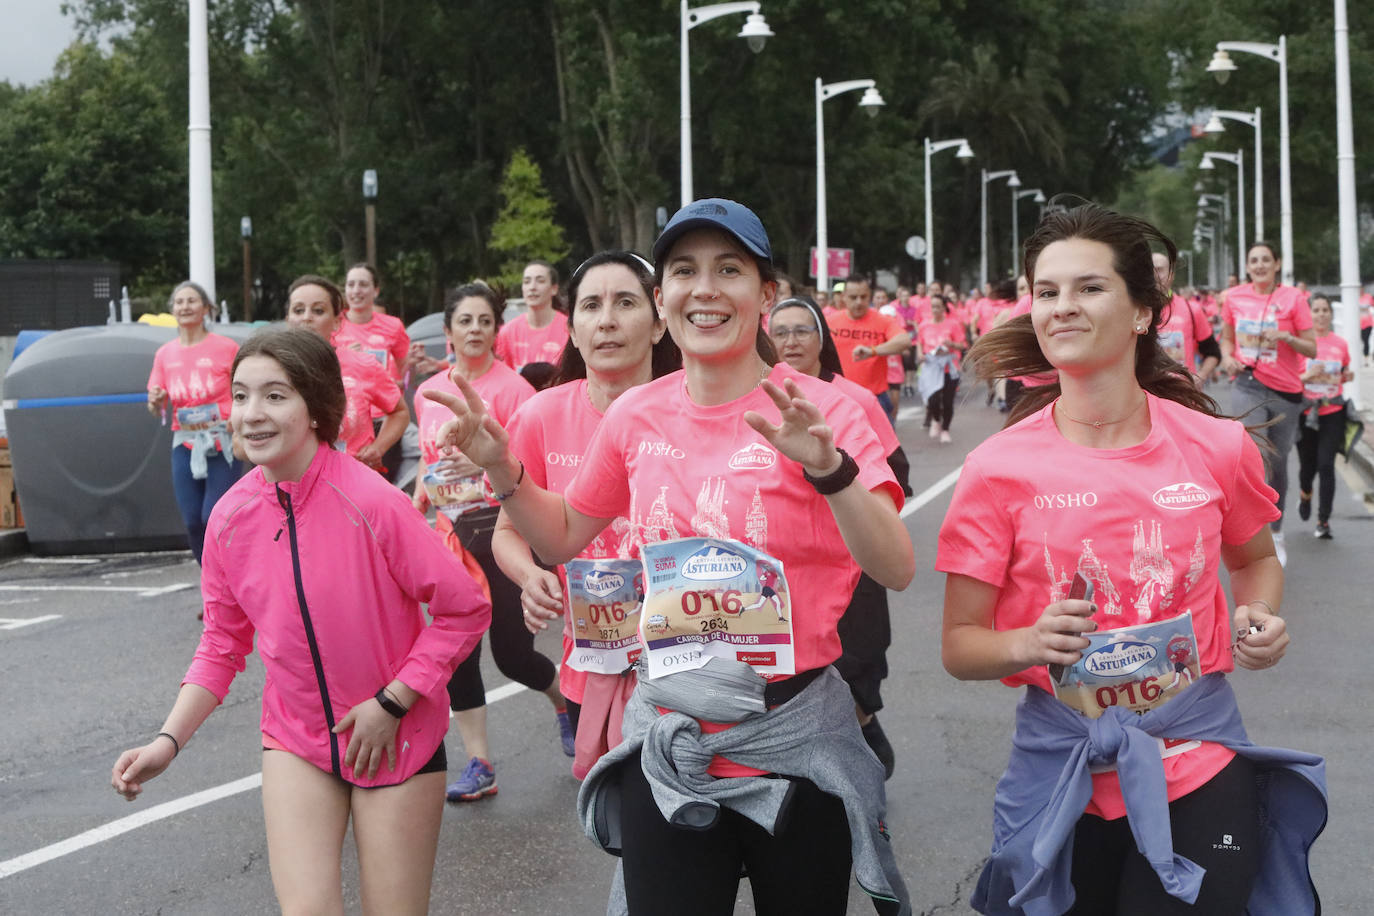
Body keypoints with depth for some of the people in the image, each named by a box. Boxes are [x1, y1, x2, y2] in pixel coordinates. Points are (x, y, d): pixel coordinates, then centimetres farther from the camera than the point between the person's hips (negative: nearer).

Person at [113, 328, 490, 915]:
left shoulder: (371, 503, -21)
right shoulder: (231, 517, -6)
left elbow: (464, 610, -14)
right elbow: (223, 642, 6)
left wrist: (391, 703, -16)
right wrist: (168, 741, -6)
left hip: (396, 740, -3)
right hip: (296, 741, 3)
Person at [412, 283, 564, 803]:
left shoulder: (511, 386, -8)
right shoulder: (428, 393, 10)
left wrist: (487, 459, -26)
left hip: (502, 529, -5)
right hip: (449, 535, 5)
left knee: (511, 653, -1)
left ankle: (564, 699, 33)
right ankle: (479, 765, 12)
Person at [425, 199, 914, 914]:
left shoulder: (821, 411, -10)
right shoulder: (638, 416, 3)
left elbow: (896, 569, -19)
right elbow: (565, 535, 18)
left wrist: (828, 468, -34)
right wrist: (502, 471, 1)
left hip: (797, 745, -2)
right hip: (667, 745, 3)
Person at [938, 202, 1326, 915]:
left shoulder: (1217, 448, -4)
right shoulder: (999, 468, -8)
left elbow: (1254, 558, 18)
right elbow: (959, 645, -3)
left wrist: (1261, 619, -3)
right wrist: (1029, 644, -24)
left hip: (1200, 769, 1)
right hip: (1062, 777, 0)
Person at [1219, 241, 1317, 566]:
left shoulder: (1293, 298, -4)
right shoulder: (1233, 297, 2)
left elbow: (1312, 348, -4)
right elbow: (1226, 336, 18)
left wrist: (1287, 337, -23)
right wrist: (1228, 357, -3)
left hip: (1285, 392, 0)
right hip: (1248, 387, 0)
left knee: (1278, 464, 10)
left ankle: (1276, 532, 28)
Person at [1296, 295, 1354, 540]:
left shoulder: (1340, 343, 4)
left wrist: (1347, 376, -2)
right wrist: (1307, 376, -20)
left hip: (1333, 413, 1)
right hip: (1306, 413, -1)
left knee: (1326, 465, -8)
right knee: (1308, 465, 9)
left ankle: (1323, 520, 0)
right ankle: (1305, 495, 45)